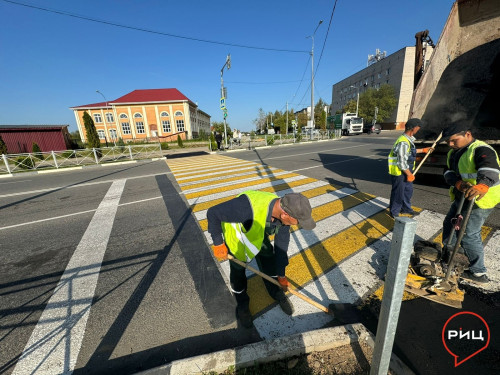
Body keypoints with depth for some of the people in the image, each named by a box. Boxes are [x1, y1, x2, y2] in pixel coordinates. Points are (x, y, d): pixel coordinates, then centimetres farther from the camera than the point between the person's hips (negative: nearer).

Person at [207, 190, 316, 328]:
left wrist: (281, 274, 3)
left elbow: (281, 246, -8)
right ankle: (242, 305, 37)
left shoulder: (284, 212, -24)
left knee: (270, 263, 10)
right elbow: (213, 213, -33)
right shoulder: (248, 208, -47)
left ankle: (277, 294, 40)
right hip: (235, 235, -4)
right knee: (237, 270, 8)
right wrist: (218, 244, -23)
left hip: (259, 233, 4)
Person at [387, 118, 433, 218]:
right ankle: (394, 212, 18)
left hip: (406, 170, 10)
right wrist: (409, 174, -18)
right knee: (398, 193, 2)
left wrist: (423, 150, 33)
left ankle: (406, 208, 41)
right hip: (399, 172, -10)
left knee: (408, 190, 22)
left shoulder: (408, 139, 7)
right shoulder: (403, 142, -25)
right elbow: (402, 162, -26)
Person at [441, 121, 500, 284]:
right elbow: (448, 172, -3)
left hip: (480, 200, -9)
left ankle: (479, 273, 12)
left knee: (469, 235, -5)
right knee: (449, 225, 18)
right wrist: (459, 183, -23)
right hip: (461, 197, 9)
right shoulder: (454, 152, 7)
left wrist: (481, 187, -57)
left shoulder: (481, 150, -19)